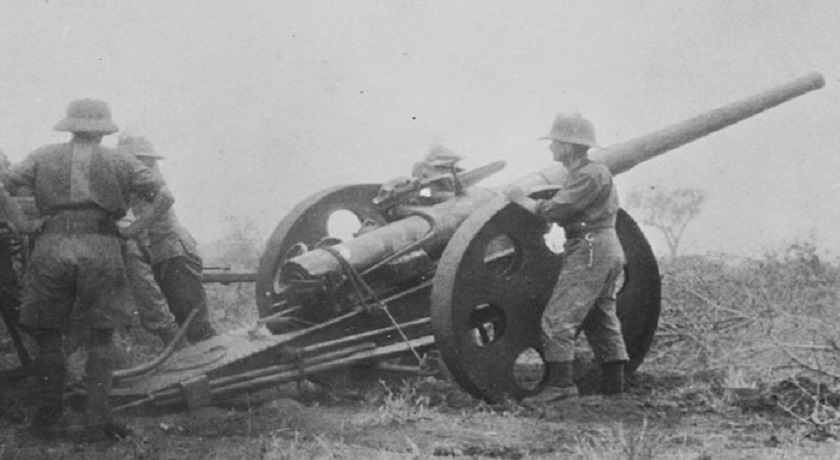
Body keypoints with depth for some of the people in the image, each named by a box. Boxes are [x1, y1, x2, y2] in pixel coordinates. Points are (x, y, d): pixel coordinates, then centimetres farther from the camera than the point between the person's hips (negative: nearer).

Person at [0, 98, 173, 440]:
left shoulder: (44, 157, 14)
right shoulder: (119, 162, 12)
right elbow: (165, 197, 4)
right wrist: (132, 230, 8)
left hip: (52, 248, 1)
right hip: (101, 249, -1)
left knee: (47, 336, 13)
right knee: (101, 338, 10)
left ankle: (50, 418, 14)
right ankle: (97, 420, 3)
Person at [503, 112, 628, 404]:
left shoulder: (590, 175, -15)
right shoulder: (584, 174, 18)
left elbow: (552, 211, -21)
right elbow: (566, 211, 17)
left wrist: (520, 199, -8)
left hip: (590, 251, -11)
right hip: (607, 251, 11)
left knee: (558, 318, -11)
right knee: (602, 318, 15)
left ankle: (560, 383, -13)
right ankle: (613, 381, 18)